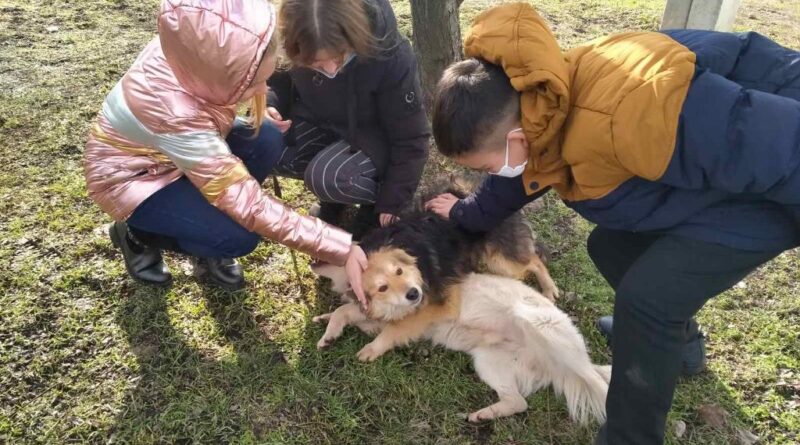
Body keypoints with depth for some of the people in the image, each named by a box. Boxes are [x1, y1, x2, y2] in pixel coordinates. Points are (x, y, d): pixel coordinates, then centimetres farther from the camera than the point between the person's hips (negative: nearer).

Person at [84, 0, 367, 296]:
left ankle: (210, 225, 3)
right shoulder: (175, 115, -42)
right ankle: (137, 235, 4)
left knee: (266, 141, -18)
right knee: (239, 236, -23)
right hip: (129, 175, -6)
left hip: (179, 143, 7)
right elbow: (249, 205, -37)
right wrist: (339, 249, -36)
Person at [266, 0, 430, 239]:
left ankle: (376, 196, 1)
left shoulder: (391, 58, -31)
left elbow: (410, 140, -21)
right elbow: (281, 81, 2)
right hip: (320, 123, 5)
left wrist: (392, 203, -16)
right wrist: (270, 106, -22)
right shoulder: (295, 45, -22)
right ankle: (339, 184, 4)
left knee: (327, 178, -33)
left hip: (374, 136, -5)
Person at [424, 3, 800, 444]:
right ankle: (676, 338, 42)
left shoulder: (622, 116, -41)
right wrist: (467, 214, 30)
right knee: (611, 245, 16)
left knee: (646, 298, -16)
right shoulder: (535, 109, -8)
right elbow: (524, 174, 16)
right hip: (712, 168, 9)